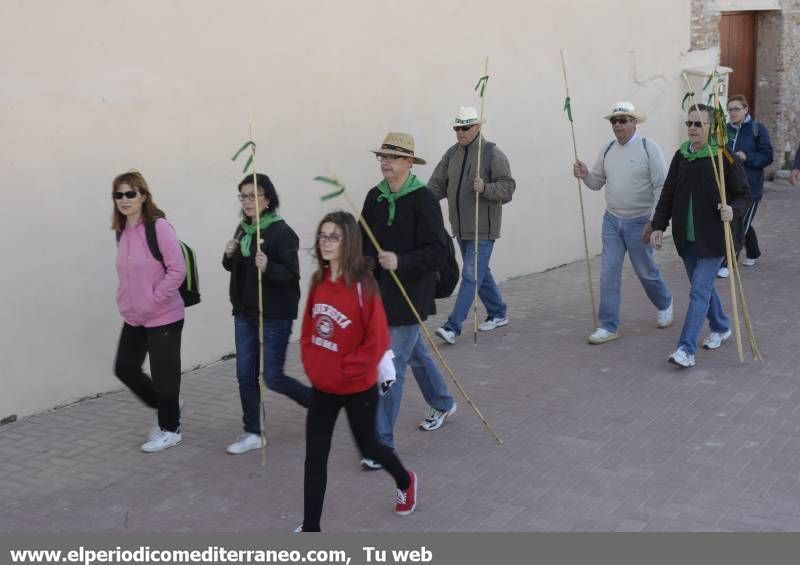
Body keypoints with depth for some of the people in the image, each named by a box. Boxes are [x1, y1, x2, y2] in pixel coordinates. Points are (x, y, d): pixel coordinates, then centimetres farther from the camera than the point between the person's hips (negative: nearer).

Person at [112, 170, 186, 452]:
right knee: (125, 368, 11)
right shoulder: (122, 232, 6)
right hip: (133, 319, 7)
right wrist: (126, 303, 8)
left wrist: (151, 303, -17)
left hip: (164, 317, -7)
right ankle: (164, 407, 33)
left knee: (163, 374, 3)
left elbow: (177, 270, -18)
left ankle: (170, 429, 23)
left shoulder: (159, 227, -15)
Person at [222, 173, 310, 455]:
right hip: (244, 313, 7)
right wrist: (229, 255, -5)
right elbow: (233, 268, 18)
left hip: (275, 315, -7)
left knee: (273, 378, -2)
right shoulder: (243, 229, 7)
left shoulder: (282, 232, -15)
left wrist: (267, 267, -37)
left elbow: (291, 275, -19)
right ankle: (252, 433, 19)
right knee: (245, 375, 7)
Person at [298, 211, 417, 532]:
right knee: (315, 457, 5)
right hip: (322, 387, 5)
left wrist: (344, 370, -16)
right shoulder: (318, 281, -1)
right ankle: (310, 528, 16)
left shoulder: (363, 285, -20)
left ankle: (406, 482, 48)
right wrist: (311, 364, -1)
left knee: (368, 447, 17)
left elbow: (377, 341, -20)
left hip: (358, 388, -5)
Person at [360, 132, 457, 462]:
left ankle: (383, 443, 2)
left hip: (409, 295, -7)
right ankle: (442, 404, 48)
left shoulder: (423, 200, -15)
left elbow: (438, 251, -19)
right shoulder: (375, 197, 3)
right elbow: (363, 240, 13)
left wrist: (400, 262, -30)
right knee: (414, 353, 24)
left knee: (392, 366, -7)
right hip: (381, 292, 7)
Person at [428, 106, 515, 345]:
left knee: (471, 275, -9)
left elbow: (508, 188, -13)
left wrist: (485, 188, -30)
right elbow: (437, 185, 10)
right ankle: (498, 313, 34)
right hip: (461, 227, 7)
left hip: (482, 228, -7)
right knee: (480, 272, 17)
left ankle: (453, 327, -11)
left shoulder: (493, 154, -9)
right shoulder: (452, 154, 9)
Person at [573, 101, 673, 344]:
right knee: (609, 273, 0)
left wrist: (654, 222, -16)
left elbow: (662, 187, -12)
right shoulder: (607, 150, 6)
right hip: (611, 221, 4)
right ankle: (609, 326, 7)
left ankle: (664, 304, 40)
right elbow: (597, 182, 13)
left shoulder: (648, 148, -11)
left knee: (645, 270, 10)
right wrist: (585, 175, -10)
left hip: (639, 222, -4)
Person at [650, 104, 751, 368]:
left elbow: (744, 195, -4)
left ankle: (686, 349, -11)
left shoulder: (725, 157, -10)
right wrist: (658, 225, 0)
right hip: (686, 238, 6)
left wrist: (733, 209, -25)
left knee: (699, 291, -10)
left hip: (712, 238, -6)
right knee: (703, 287, 19)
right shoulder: (681, 156, 6)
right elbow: (667, 194, 9)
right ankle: (721, 328, 41)